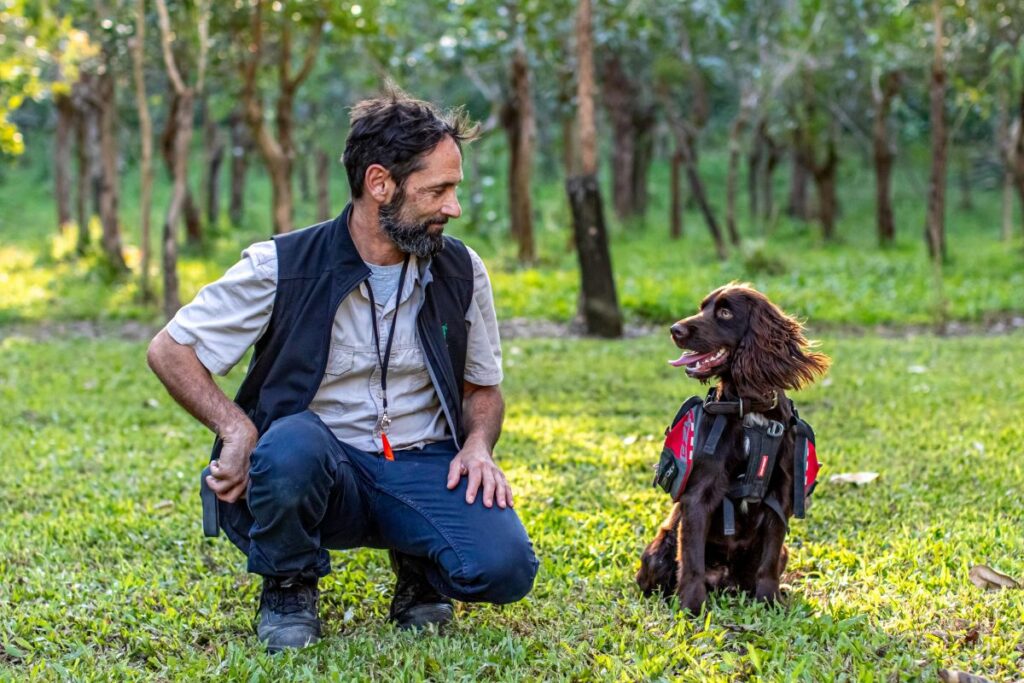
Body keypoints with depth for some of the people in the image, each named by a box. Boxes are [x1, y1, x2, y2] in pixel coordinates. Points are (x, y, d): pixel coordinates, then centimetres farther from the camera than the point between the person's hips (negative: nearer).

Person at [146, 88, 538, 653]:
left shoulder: (461, 273, 2)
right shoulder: (282, 268, -8)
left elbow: (483, 389, 16)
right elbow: (169, 350, -1)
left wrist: (478, 446, -7)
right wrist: (237, 429, -17)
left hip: (424, 466, 2)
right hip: (323, 468, -2)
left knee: (504, 569, -27)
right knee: (291, 443, -39)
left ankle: (417, 565, 10)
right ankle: (288, 591, -7)